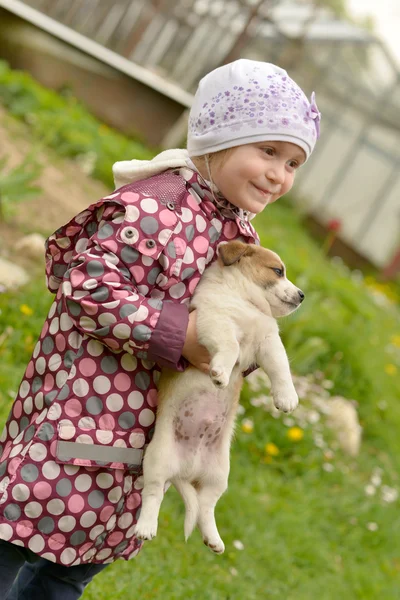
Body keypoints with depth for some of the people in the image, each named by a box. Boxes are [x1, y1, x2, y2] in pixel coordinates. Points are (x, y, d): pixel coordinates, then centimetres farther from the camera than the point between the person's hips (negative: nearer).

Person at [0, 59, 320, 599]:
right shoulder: (155, 205, -19)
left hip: (140, 443, 8)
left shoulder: (241, 236, 9)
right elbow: (85, 284, -24)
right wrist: (174, 332, -25)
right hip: (79, 412, -8)